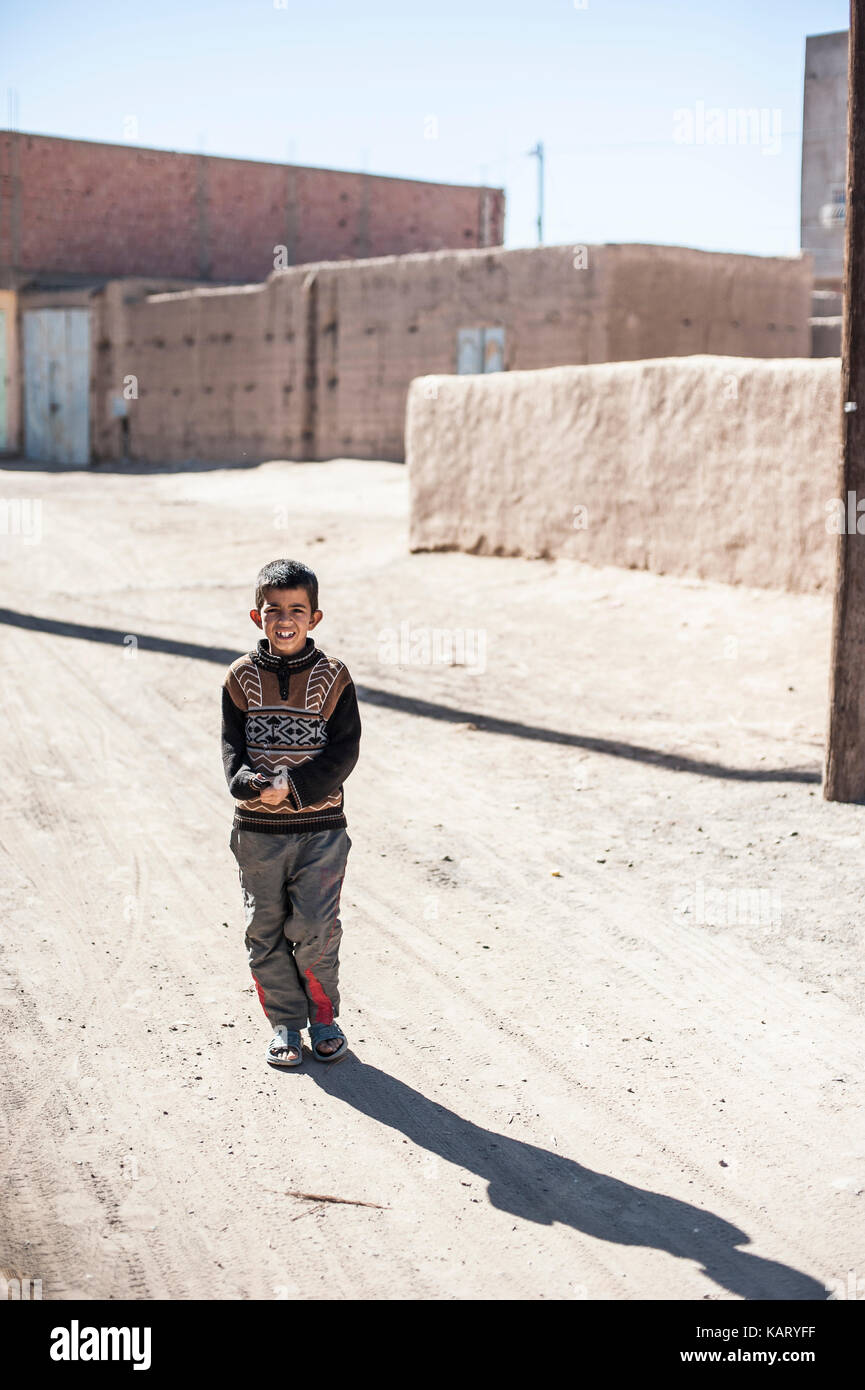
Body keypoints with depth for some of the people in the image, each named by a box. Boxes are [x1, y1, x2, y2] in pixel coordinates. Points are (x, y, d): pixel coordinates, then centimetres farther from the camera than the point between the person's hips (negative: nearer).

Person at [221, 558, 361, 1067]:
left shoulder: (333, 676, -3)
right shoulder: (242, 677, 2)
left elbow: (344, 751, -7)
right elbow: (232, 745, -1)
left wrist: (293, 786, -19)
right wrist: (250, 783, -22)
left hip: (321, 825, -2)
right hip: (258, 829, 2)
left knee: (315, 929, -5)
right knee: (265, 930, 8)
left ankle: (323, 1015, 19)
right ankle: (284, 1022, 24)